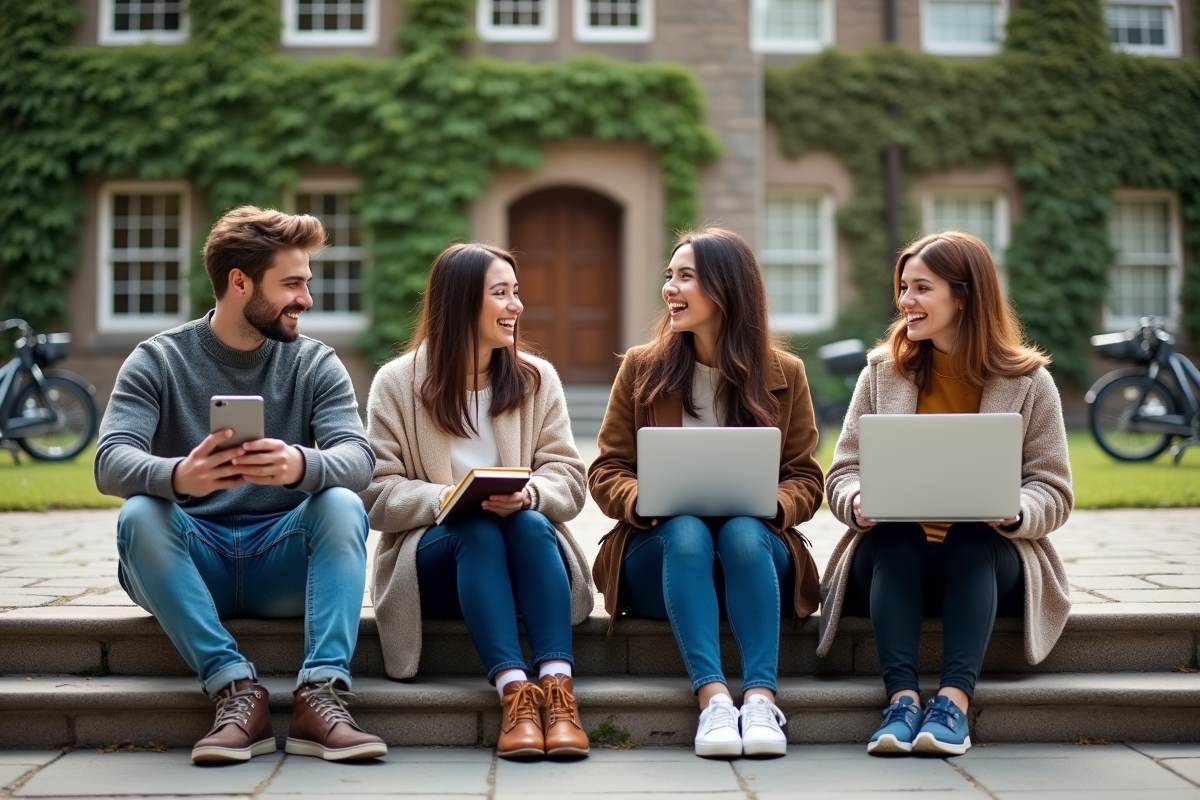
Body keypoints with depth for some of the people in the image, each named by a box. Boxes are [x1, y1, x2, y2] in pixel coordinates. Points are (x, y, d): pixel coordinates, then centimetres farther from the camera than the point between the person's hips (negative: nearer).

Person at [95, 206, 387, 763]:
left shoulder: (315, 364, 3)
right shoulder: (158, 361, -1)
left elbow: (357, 457, -14)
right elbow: (110, 462, -17)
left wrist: (302, 466, -40)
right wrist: (178, 476, -41)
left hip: (284, 564, 1)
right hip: (190, 566, -1)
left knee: (342, 504, -26)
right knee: (139, 515, -29)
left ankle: (321, 695, -35)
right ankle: (237, 691, -32)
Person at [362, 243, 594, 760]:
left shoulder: (538, 379, 8)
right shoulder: (398, 383, 1)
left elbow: (569, 479, 0)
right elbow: (379, 494, -5)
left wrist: (529, 495, -23)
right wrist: (444, 499, -24)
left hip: (529, 547, 2)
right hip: (433, 556, -2)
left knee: (531, 524, -31)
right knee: (479, 531, -33)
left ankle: (557, 686, -42)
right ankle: (513, 689, -44)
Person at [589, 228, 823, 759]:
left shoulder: (783, 374, 6)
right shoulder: (643, 367, 6)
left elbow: (806, 479, 4)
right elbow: (605, 471, 3)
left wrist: (772, 504, -19)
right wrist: (644, 501, -19)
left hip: (755, 547, 0)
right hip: (663, 552, 0)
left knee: (742, 532, -33)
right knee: (686, 531, -33)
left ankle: (761, 697, -43)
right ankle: (712, 697, -45)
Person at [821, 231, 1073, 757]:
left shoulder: (1028, 382, 1)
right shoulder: (883, 371, 5)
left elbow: (1053, 494, -3)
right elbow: (842, 474, 1)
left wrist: (1011, 511, -26)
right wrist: (859, 503, -24)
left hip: (983, 559, -1)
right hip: (895, 560, 1)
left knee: (973, 536, -33)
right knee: (894, 534, -31)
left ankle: (954, 701, -41)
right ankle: (901, 698, -39)